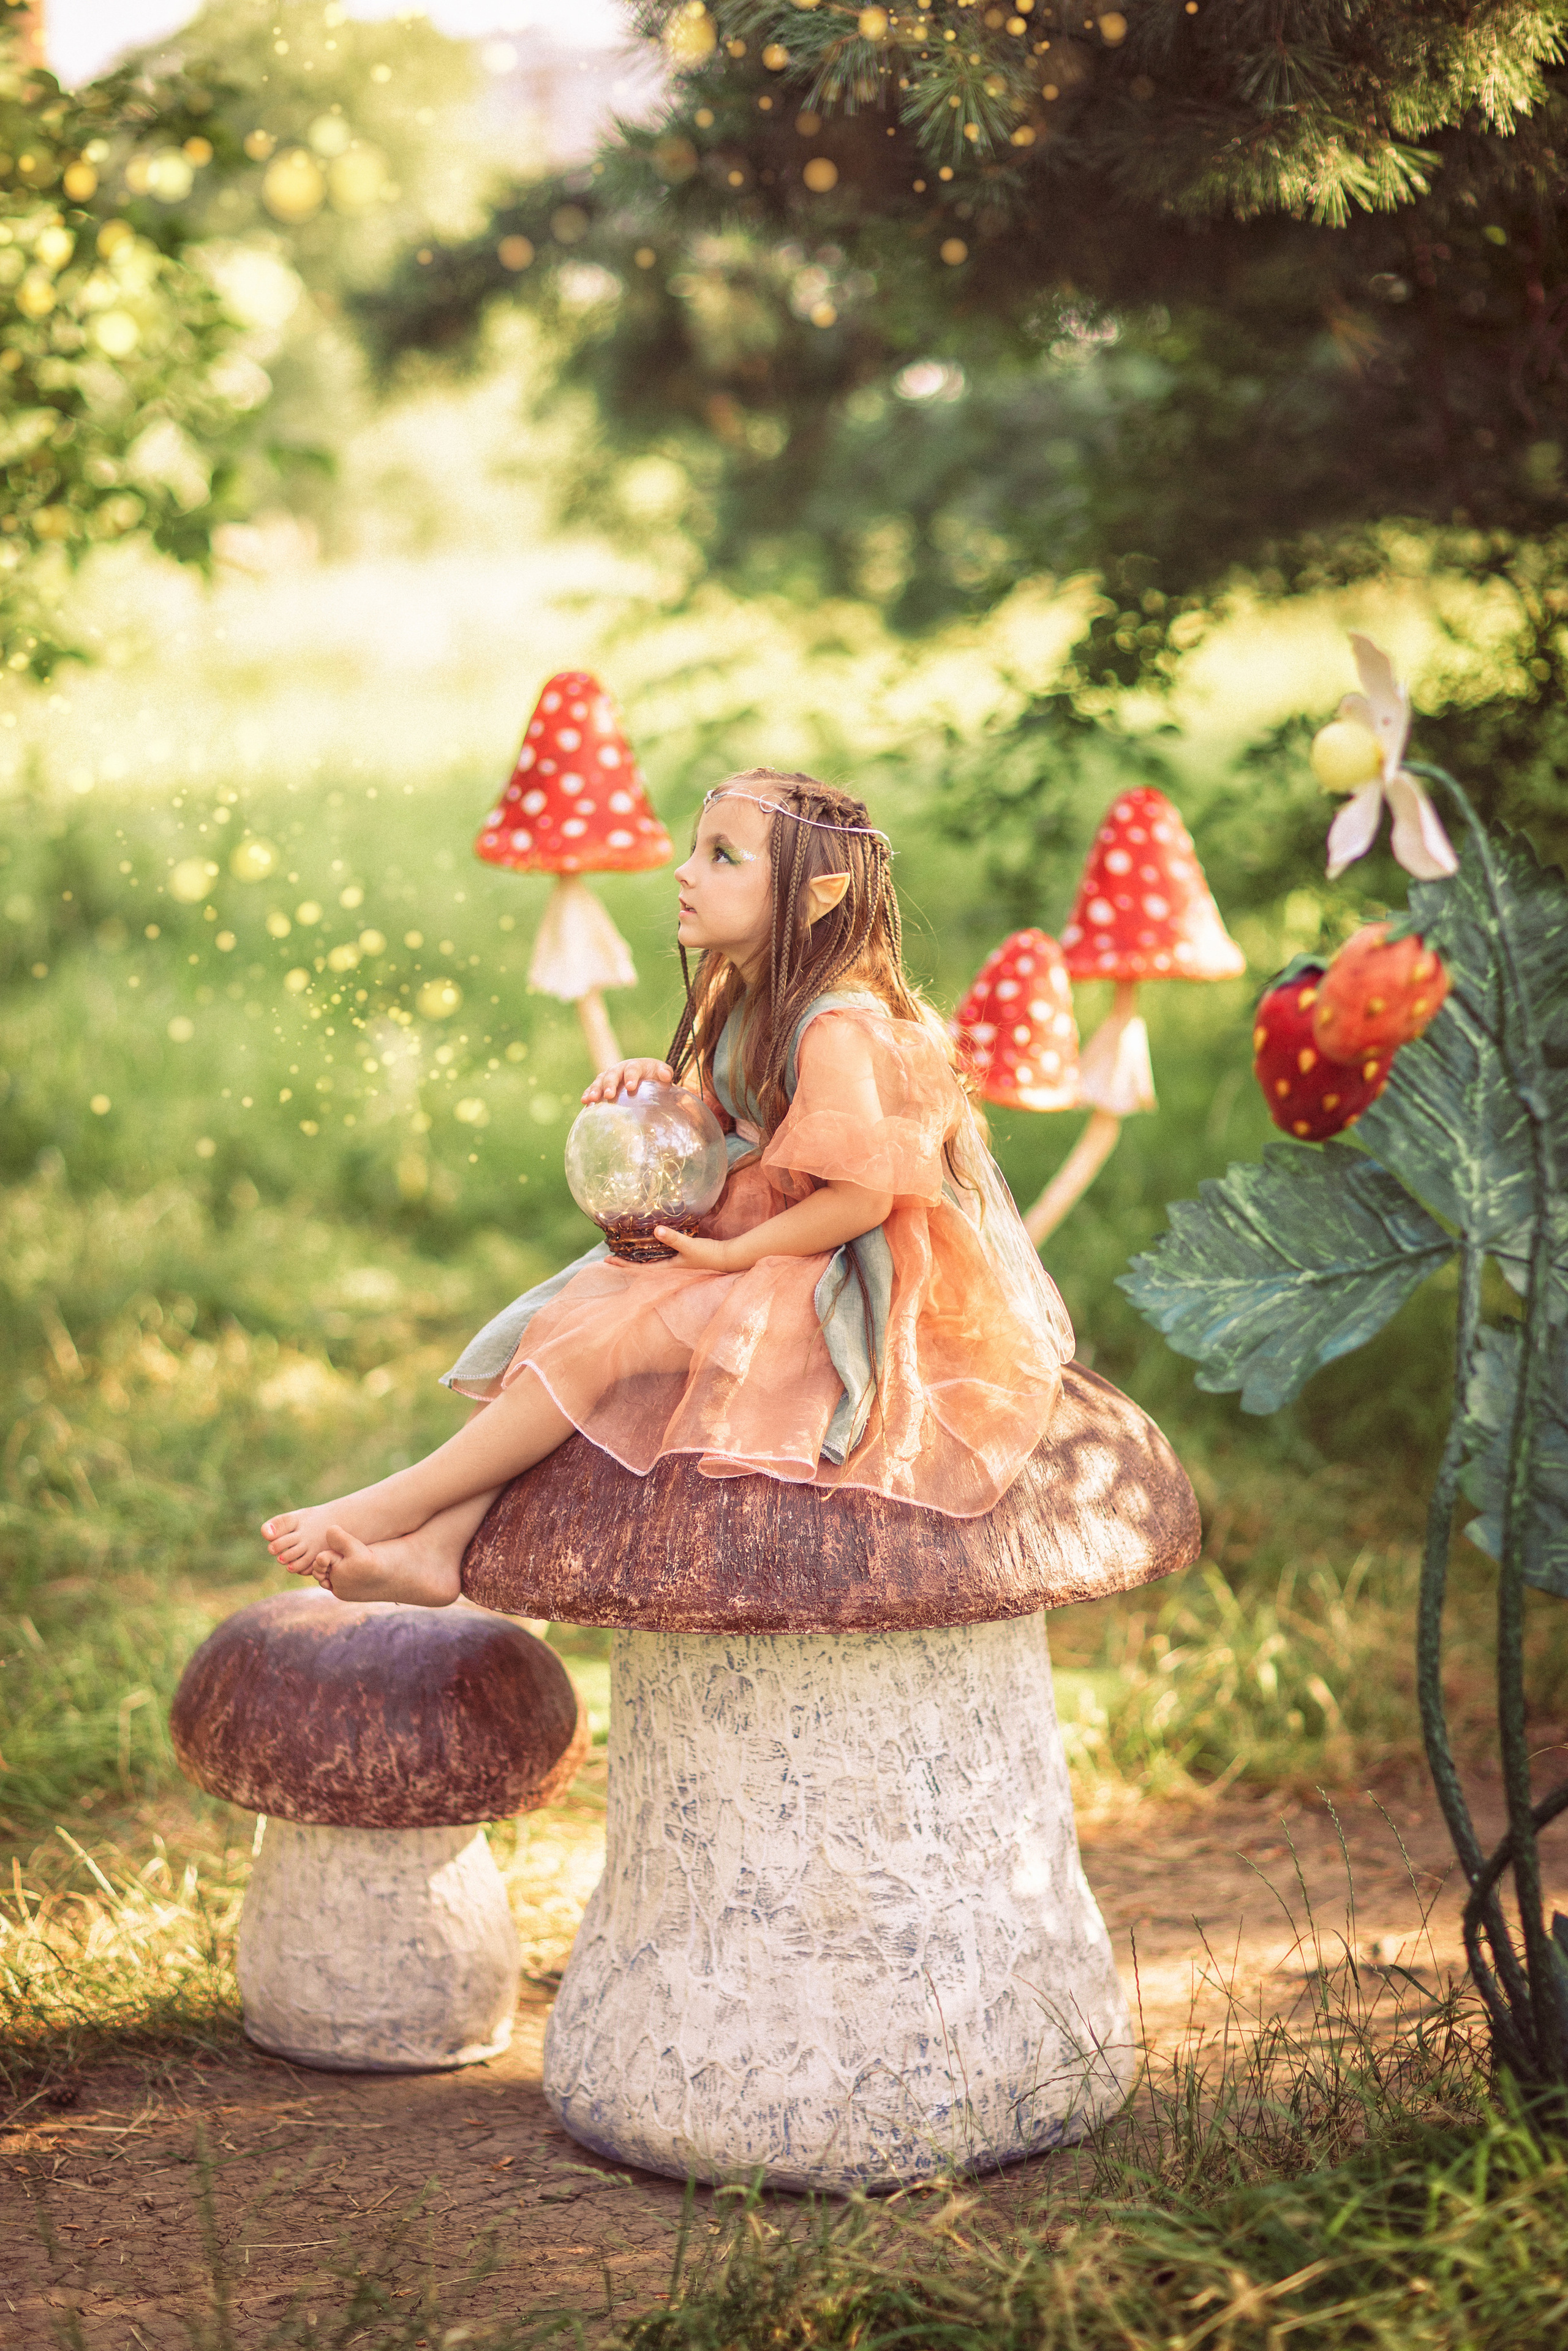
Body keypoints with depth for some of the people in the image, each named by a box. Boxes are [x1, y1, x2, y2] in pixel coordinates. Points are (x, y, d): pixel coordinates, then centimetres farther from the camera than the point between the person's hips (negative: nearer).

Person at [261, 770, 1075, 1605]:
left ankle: (397, 1502, -11)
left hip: (827, 1286, -10)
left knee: (600, 1331, -20)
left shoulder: (838, 1030, -23)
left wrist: (728, 1256, -20)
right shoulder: (742, 1006, 9)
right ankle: (436, 1547, -13)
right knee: (552, 1316, -4)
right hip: (748, 1260, 10)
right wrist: (664, 1087, 2)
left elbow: (862, 1195, -26)